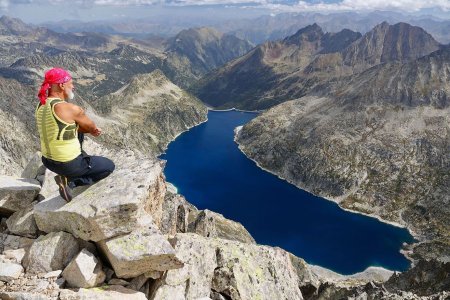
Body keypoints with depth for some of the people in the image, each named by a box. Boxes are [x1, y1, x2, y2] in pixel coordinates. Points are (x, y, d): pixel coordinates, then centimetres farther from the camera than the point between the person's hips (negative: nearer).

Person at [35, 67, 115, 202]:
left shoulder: (41, 106, 1)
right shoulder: (71, 109, -24)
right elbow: (92, 126, -6)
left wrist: (89, 130, 4)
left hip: (48, 161, 8)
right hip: (69, 165, -7)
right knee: (110, 166, 14)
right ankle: (70, 181, 2)